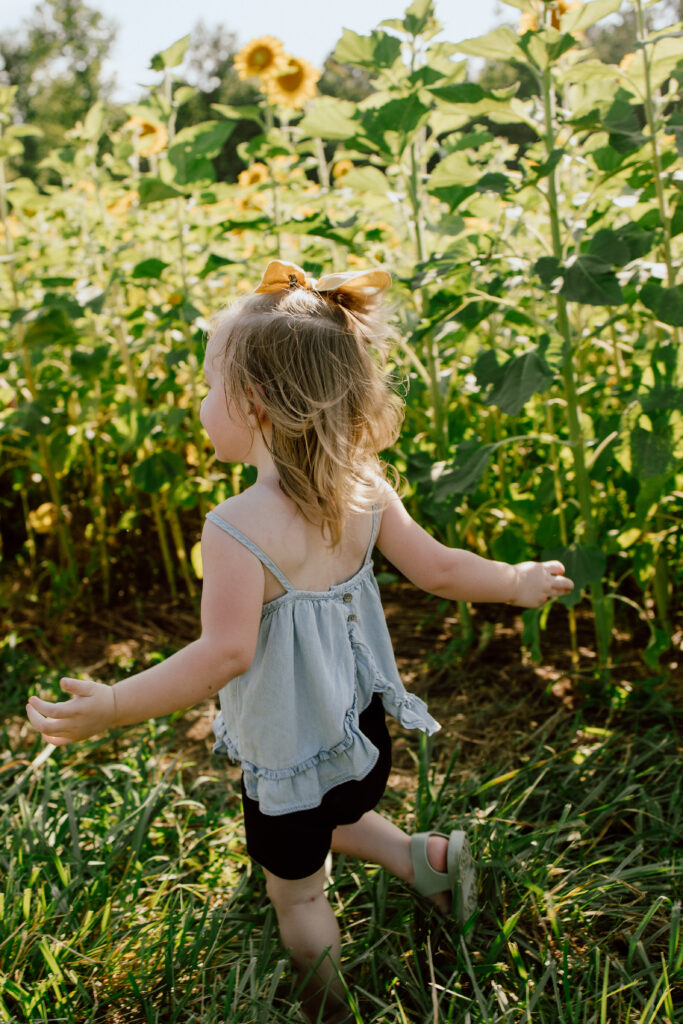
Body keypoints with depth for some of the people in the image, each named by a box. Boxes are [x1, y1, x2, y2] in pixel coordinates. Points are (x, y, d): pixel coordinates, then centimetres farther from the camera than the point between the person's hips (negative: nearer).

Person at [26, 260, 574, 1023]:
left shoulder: (239, 528, -31)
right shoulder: (363, 489, -12)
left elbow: (224, 654, -37)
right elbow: (437, 569, -5)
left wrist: (109, 708, -32)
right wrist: (518, 583, 12)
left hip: (288, 755, -6)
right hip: (362, 728, 6)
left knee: (296, 895, 20)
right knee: (331, 820, 37)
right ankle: (431, 858, 27)